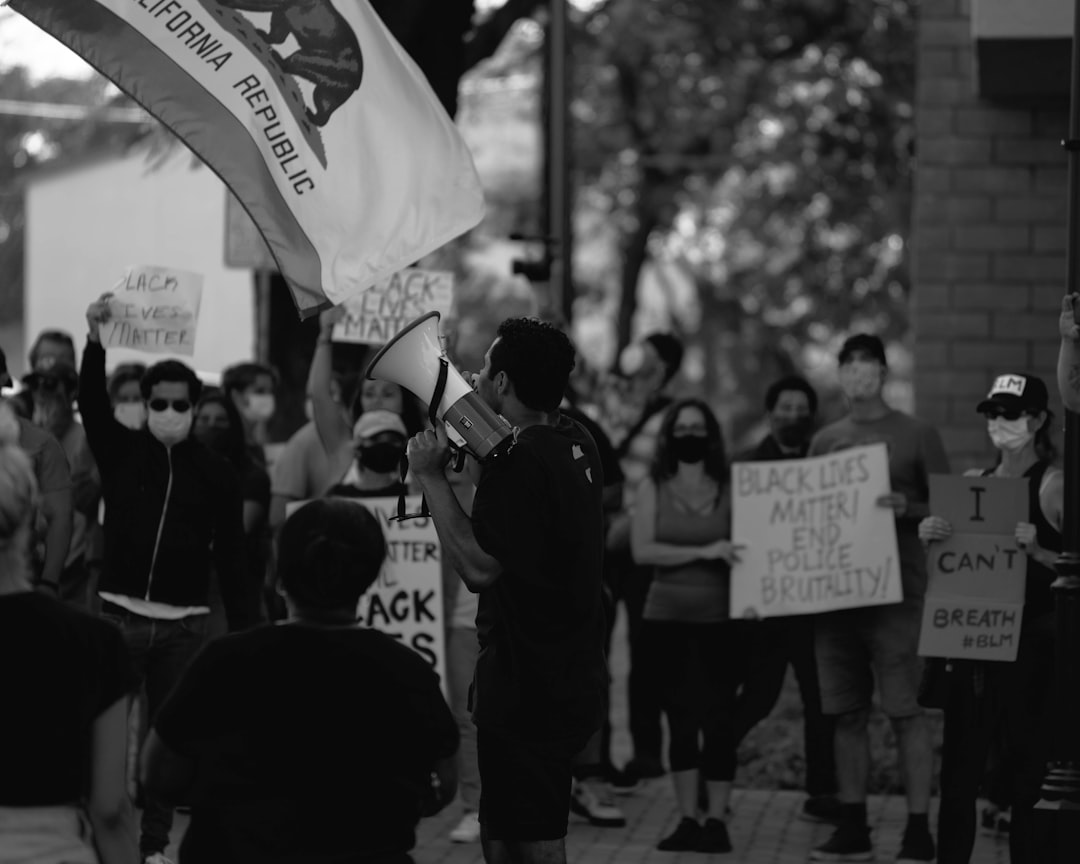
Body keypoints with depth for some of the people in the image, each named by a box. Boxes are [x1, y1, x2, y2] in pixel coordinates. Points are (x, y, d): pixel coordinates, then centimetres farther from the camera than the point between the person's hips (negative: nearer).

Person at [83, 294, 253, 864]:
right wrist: (96, 338, -25)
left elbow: (230, 558, 3)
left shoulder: (217, 474, 2)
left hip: (184, 624, 0)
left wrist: (242, 630, 0)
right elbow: (91, 401, -11)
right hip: (120, 615, 0)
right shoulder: (121, 452, 4)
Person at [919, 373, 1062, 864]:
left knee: (1028, 771, -4)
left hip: (1030, 642, -5)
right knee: (958, 772, 5)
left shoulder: (1055, 486, -5)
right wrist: (929, 535, -3)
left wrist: (1036, 550, -24)